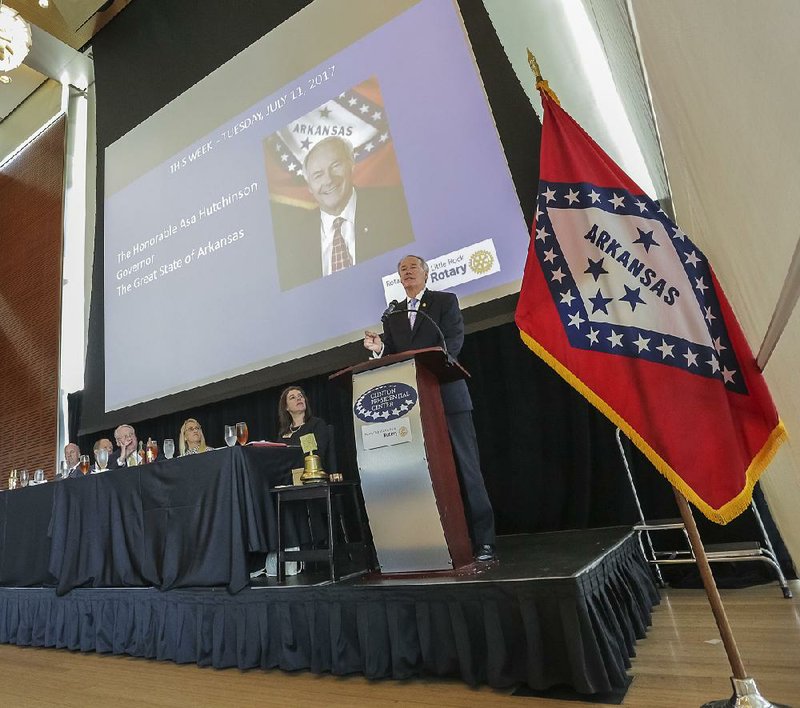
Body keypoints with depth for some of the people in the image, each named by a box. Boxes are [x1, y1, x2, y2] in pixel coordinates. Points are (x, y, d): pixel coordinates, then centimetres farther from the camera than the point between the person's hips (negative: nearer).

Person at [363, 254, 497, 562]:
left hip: (447, 396, -4)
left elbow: (453, 341, -8)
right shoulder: (392, 314, 19)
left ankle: (483, 540, 6)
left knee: (466, 468, -1)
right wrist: (380, 348, -8)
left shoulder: (446, 301, 7)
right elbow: (392, 354, 14)